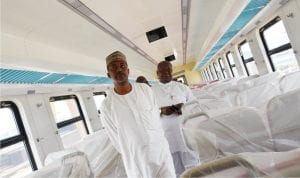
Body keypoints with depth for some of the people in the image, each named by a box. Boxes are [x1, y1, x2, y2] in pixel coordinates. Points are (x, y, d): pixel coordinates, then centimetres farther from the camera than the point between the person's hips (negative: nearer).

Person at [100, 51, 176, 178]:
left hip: (161, 150, 2)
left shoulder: (145, 89, -5)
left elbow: (156, 115, 6)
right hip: (138, 162, -2)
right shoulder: (107, 106, -12)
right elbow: (116, 140, -2)